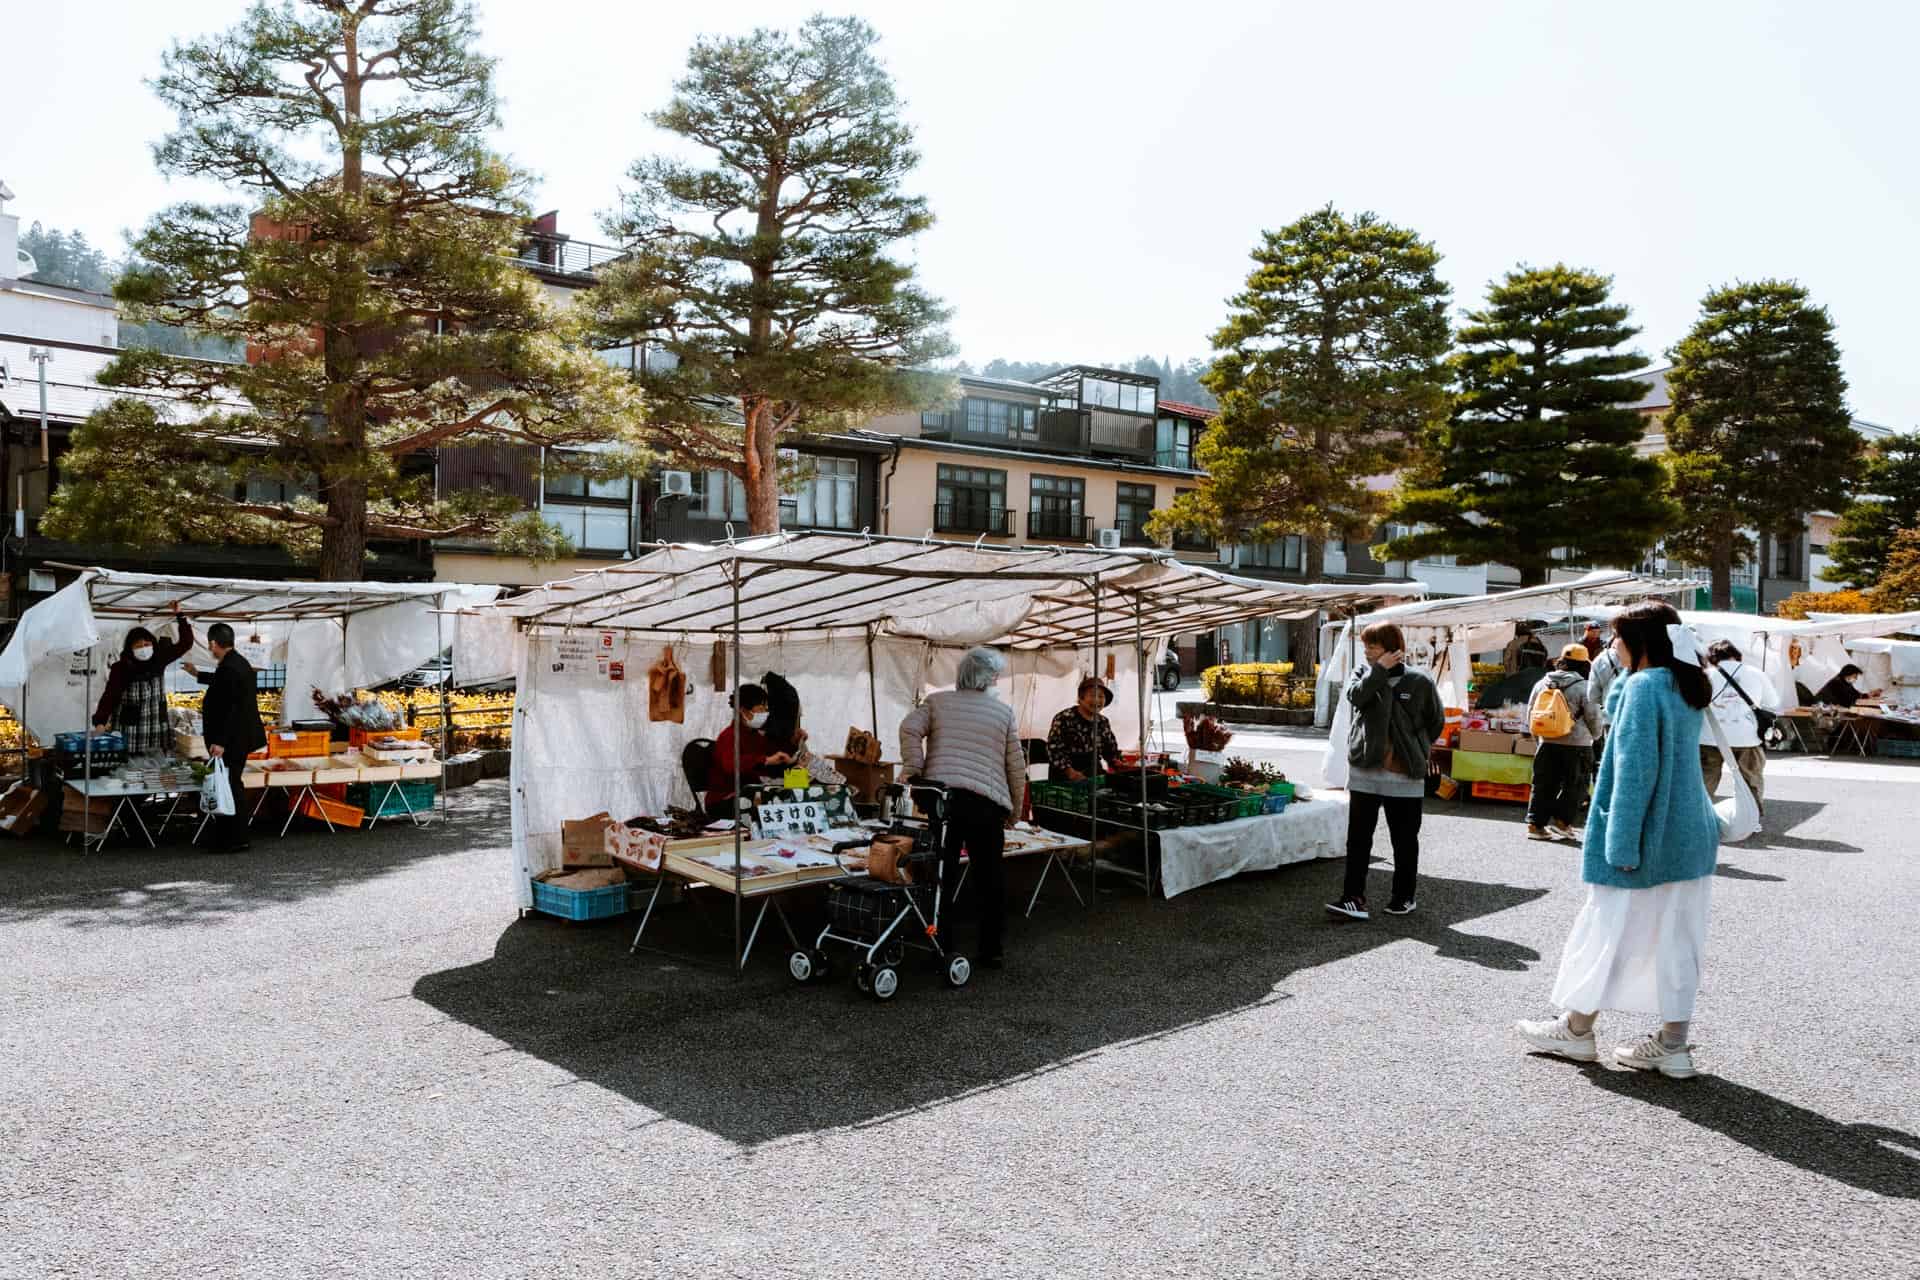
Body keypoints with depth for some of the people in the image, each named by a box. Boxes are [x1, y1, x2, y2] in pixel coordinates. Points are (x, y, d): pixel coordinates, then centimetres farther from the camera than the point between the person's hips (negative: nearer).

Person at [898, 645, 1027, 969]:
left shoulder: (937, 702, 12)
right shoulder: (1003, 711, 11)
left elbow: (910, 729, -4)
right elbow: (1016, 765, 12)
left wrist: (915, 772, 0)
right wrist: (1014, 808, 21)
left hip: (940, 796, 1)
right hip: (987, 803, -1)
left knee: (940, 876, 7)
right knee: (990, 878, 10)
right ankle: (991, 949, 16)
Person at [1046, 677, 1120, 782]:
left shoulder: (1103, 722, 11)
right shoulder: (1064, 719, -8)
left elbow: (1111, 748, 22)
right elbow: (1054, 749, -14)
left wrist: (1116, 762, 2)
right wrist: (1070, 772, -23)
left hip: (1093, 775, 6)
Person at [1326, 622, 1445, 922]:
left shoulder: (1418, 682, -3)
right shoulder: (1364, 674, 4)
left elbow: (1436, 722, 9)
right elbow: (1355, 696, -18)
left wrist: (1417, 751, 9)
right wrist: (1380, 670, -17)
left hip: (1405, 777, -2)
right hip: (1365, 773, 2)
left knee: (1405, 840, 11)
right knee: (1358, 838, 0)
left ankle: (1404, 897, 25)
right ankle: (1353, 898, 1)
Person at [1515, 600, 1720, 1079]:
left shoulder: (1643, 686, -17)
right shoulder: (1688, 688, 10)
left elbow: (1635, 770, -21)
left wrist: (1621, 843, -19)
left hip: (1648, 838, -8)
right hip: (1690, 840, 8)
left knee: (1606, 931, 5)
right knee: (1678, 940, 11)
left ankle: (1575, 1030, 18)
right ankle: (1673, 1045, 16)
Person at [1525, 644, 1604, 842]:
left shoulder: (1542, 683, 6)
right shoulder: (1583, 687, -10)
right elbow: (1593, 717, -5)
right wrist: (1593, 736, 14)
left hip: (1547, 743, 5)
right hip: (1577, 744, -5)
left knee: (1543, 785, 9)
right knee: (1575, 786, 9)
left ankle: (1535, 824, 7)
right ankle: (1562, 820, 5)